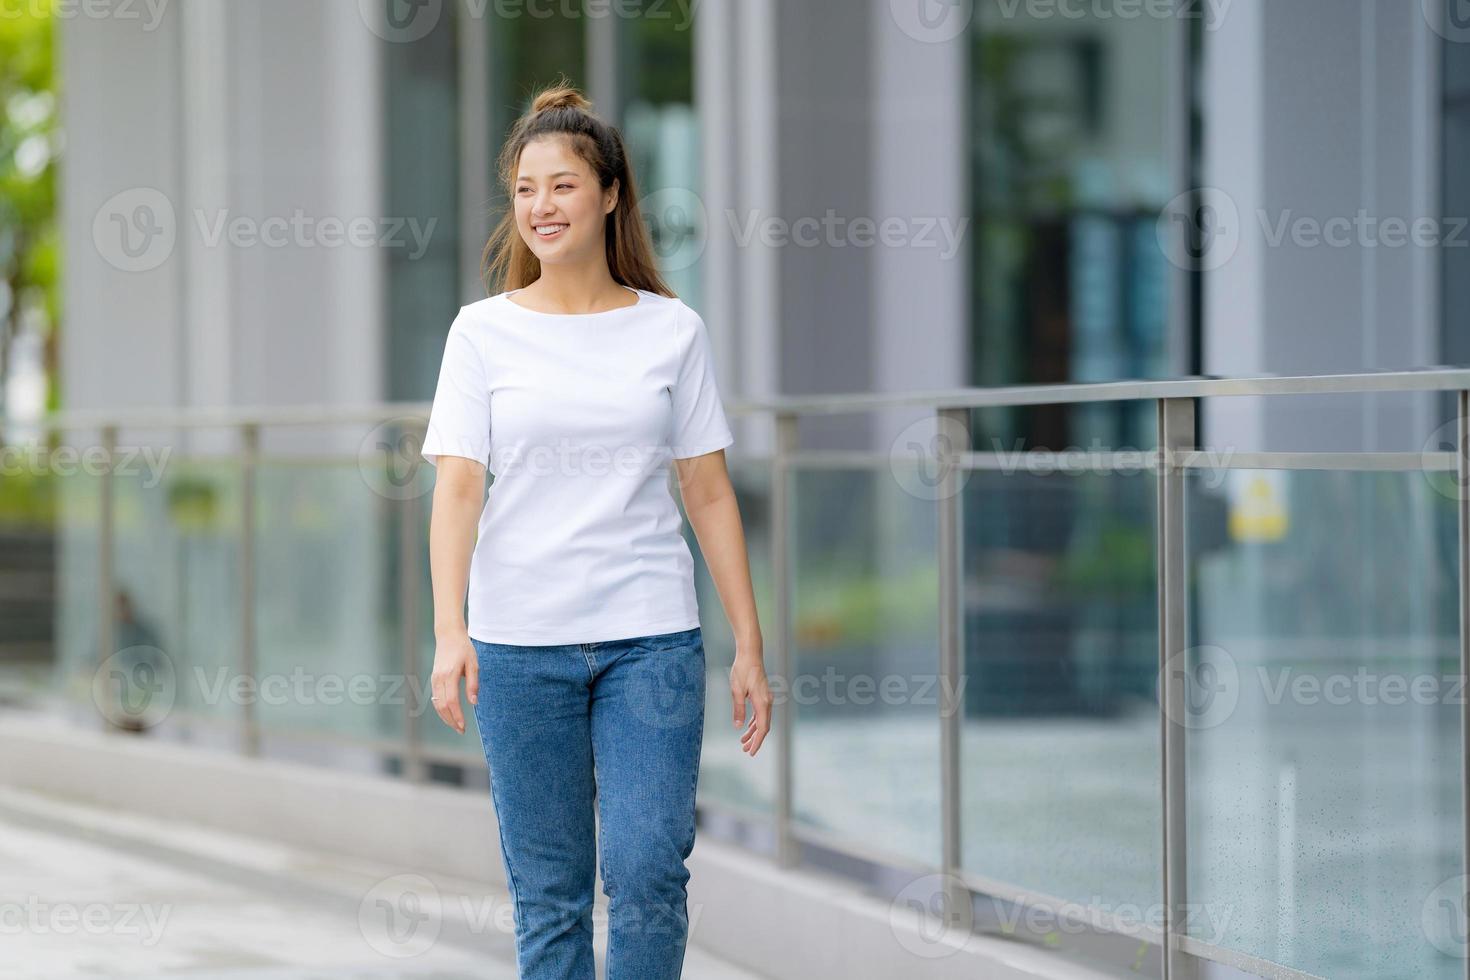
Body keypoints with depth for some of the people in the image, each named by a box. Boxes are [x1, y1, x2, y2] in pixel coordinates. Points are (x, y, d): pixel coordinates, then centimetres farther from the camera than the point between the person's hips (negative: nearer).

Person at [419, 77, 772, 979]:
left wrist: (750, 647, 4)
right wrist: (450, 631, -16)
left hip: (651, 637, 0)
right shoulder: (483, 332, 4)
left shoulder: (673, 331, 5)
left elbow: (709, 493, 7)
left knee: (646, 871, -12)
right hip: (521, 643, 0)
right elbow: (458, 486, -3)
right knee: (548, 896, 4)